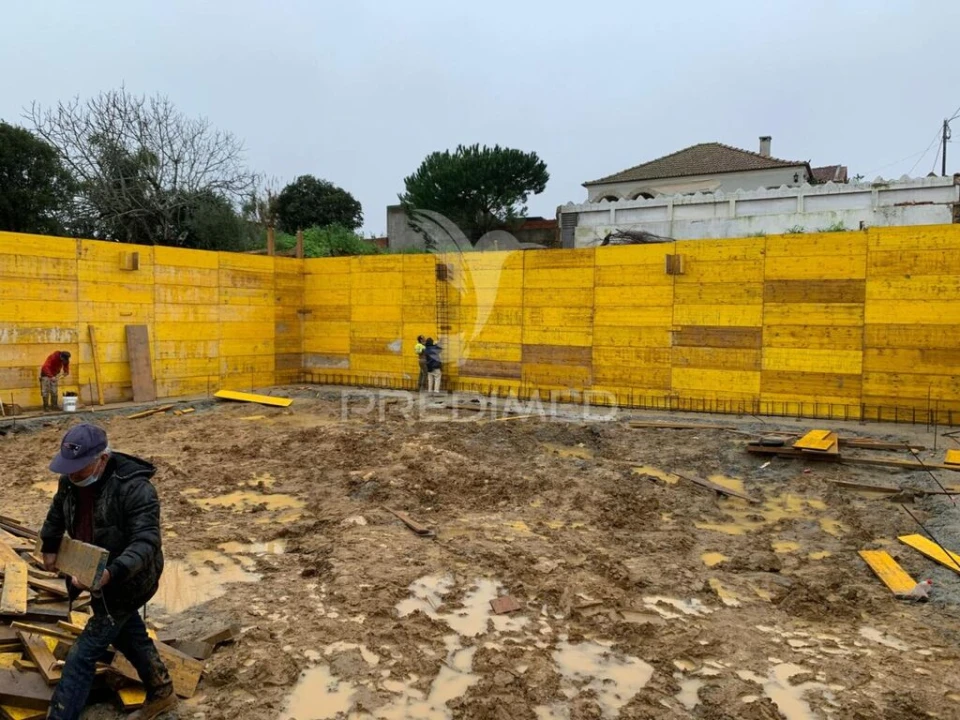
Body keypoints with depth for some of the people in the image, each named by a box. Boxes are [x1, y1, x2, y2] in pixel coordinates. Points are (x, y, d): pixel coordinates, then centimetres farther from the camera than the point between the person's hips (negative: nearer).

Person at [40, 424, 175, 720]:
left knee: (83, 654, -5)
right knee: (130, 637, 23)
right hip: (101, 580, 9)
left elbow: (146, 542, -36)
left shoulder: (135, 488, -31)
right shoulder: (71, 480, -6)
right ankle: (161, 693, 42)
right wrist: (49, 546, 20)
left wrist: (111, 573, -48)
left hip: (126, 582, -9)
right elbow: (57, 513, 18)